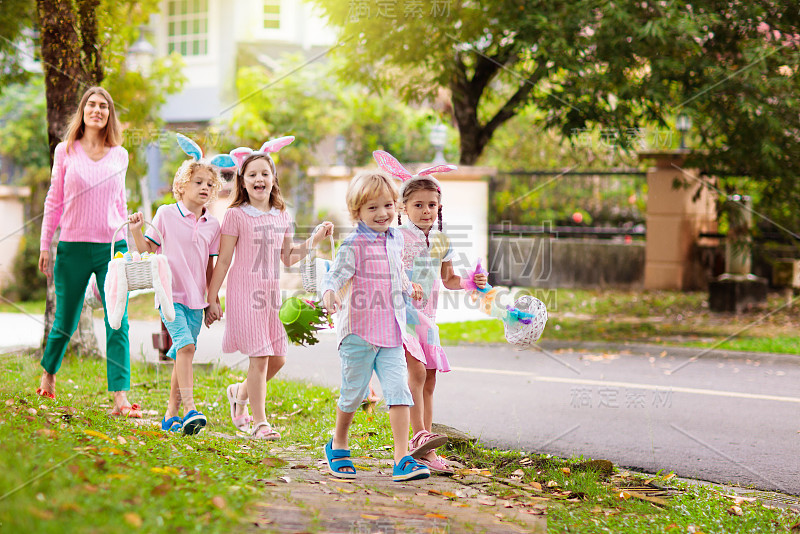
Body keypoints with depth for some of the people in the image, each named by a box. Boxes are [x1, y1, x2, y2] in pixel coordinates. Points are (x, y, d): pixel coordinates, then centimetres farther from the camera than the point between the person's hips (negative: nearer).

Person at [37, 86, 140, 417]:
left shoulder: (120, 155, 7)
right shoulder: (65, 151, 3)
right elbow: (54, 201, 7)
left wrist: (129, 246, 13)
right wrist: (45, 245, 6)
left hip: (113, 248, 1)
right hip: (73, 248, -1)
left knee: (118, 324, -7)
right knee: (65, 322, 9)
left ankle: (120, 398, -7)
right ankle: (48, 373, 36)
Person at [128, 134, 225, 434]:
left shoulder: (212, 225, 10)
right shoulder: (166, 214, -1)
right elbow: (147, 249, 4)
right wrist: (136, 230, -13)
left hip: (195, 298, 4)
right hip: (170, 293, -4)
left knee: (183, 355, 6)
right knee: (185, 345, -20)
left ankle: (171, 414, 15)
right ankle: (190, 410, -23)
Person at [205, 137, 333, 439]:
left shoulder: (282, 217, 11)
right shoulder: (236, 216, -5)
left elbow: (288, 258, 21)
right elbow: (223, 261, -4)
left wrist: (314, 240, 11)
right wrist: (212, 298, -5)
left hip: (272, 295, 6)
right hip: (245, 293, -6)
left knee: (277, 358, 7)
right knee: (260, 355, -8)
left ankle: (240, 394, 33)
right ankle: (259, 422, 1)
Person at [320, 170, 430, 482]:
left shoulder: (395, 239, 9)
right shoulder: (354, 245, -11)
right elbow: (335, 275, -22)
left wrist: (408, 287, 41)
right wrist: (329, 292, -42)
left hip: (391, 333, 5)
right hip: (359, 331, -5)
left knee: (398, 391, -6)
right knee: (353, 392, 7)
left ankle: (402, 459, -7)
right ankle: (338, 445, 32)